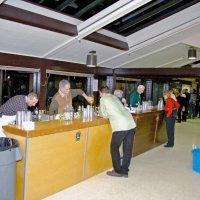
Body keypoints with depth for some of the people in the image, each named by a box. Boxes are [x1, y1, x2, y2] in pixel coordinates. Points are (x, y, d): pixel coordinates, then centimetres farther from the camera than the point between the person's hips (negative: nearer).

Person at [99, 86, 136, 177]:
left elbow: (104, 115, 8)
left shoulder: (103, 99, 4)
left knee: (114, 148, 12)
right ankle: (125, 171, 23)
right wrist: (108, 113, 31)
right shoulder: (114, 97, 22)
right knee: (127, 149, 13)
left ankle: (118, 171, 16)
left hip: (120, 126, -7)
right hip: (131, 124, 7)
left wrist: (100, 111, 26)